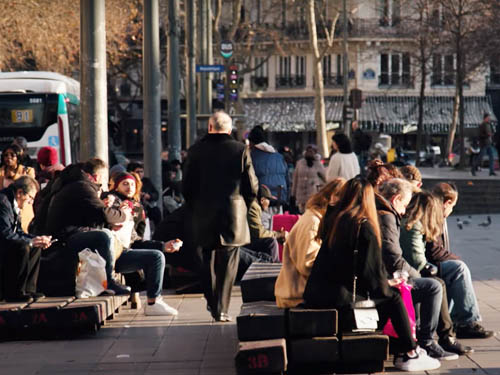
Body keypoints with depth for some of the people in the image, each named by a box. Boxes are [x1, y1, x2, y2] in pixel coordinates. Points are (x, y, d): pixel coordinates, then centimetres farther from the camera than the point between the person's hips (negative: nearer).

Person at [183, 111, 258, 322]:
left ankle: (212, 303, 23)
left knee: (209, 260, 17)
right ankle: (221, 309, 1)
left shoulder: (196, 150, -1)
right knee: (228, 263, 3)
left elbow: (186, 186, 3)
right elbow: (252, 186, -4)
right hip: (233, 216, -2)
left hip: (204, 217, 2)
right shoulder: (240, 150, -6)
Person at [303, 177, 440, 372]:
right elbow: (370, 271, -10)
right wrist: (387, 284, 12)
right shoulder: (364, 227, -11)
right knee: (393, 297, 9)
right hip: (338, 296, -7)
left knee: (387, 293, 21)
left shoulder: (331, 221, 11)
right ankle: (410, 354, 14)